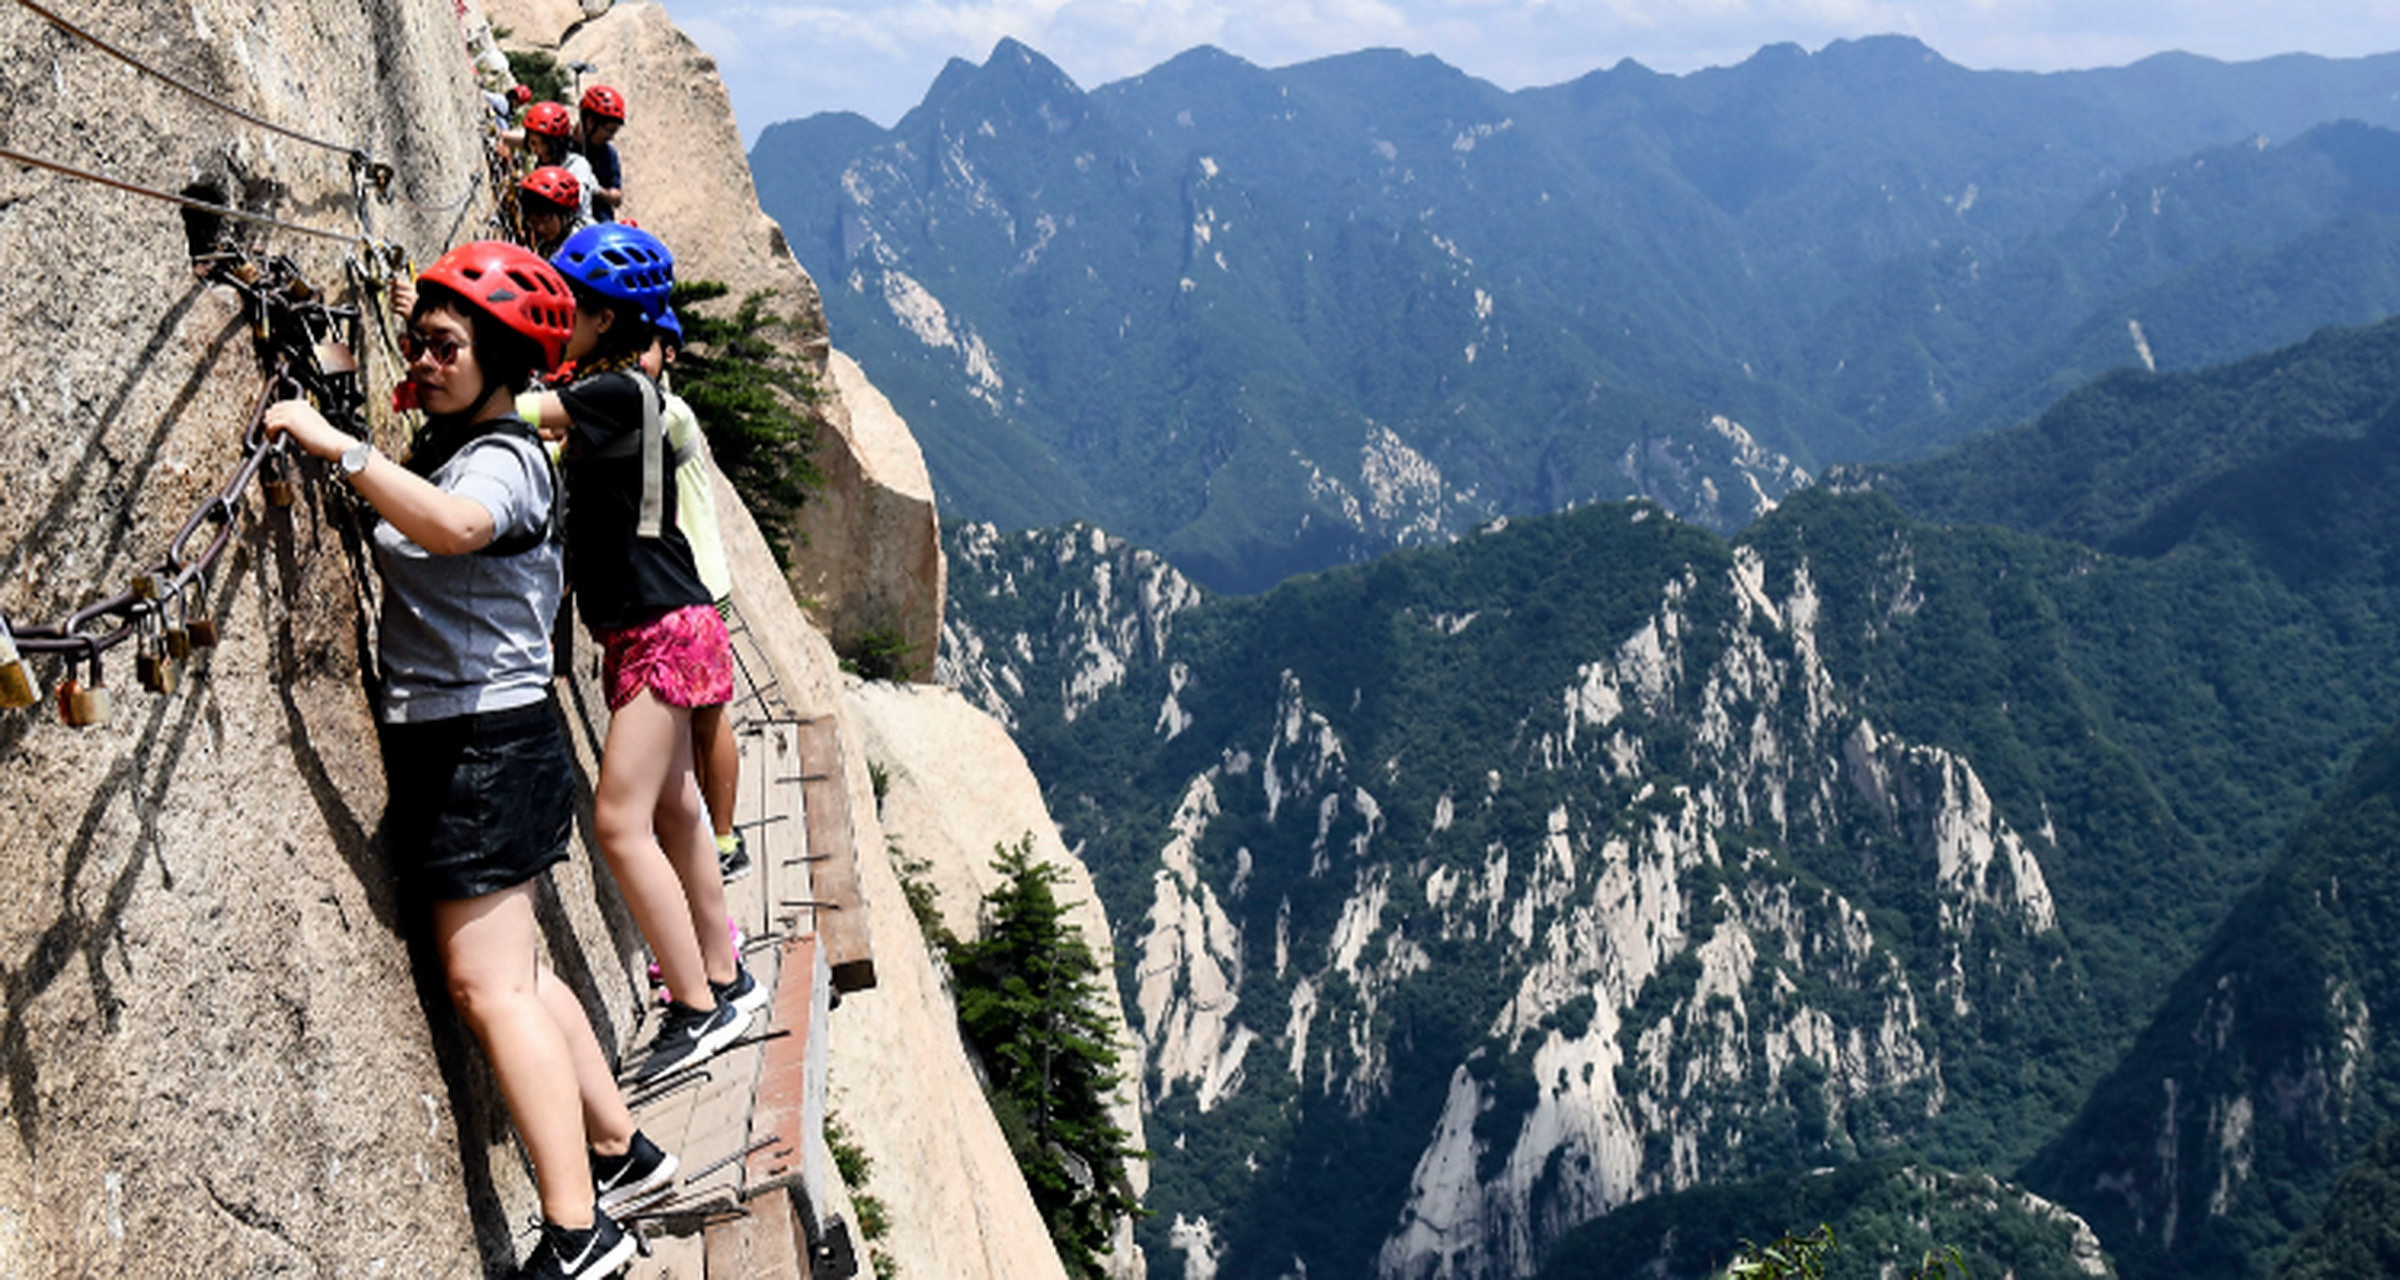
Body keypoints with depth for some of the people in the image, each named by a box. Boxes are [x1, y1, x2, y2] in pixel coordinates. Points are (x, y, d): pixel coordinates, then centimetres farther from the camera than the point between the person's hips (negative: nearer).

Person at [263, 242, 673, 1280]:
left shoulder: (505, 460, -15)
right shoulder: (440, 448, 15)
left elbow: (450, 526, -38)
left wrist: (335, 443, -36)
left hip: (486, 747, -10)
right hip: (450, 743, 10)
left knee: (489, 987, -9)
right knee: (513, 972, 17)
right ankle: (620, 1152, 28)